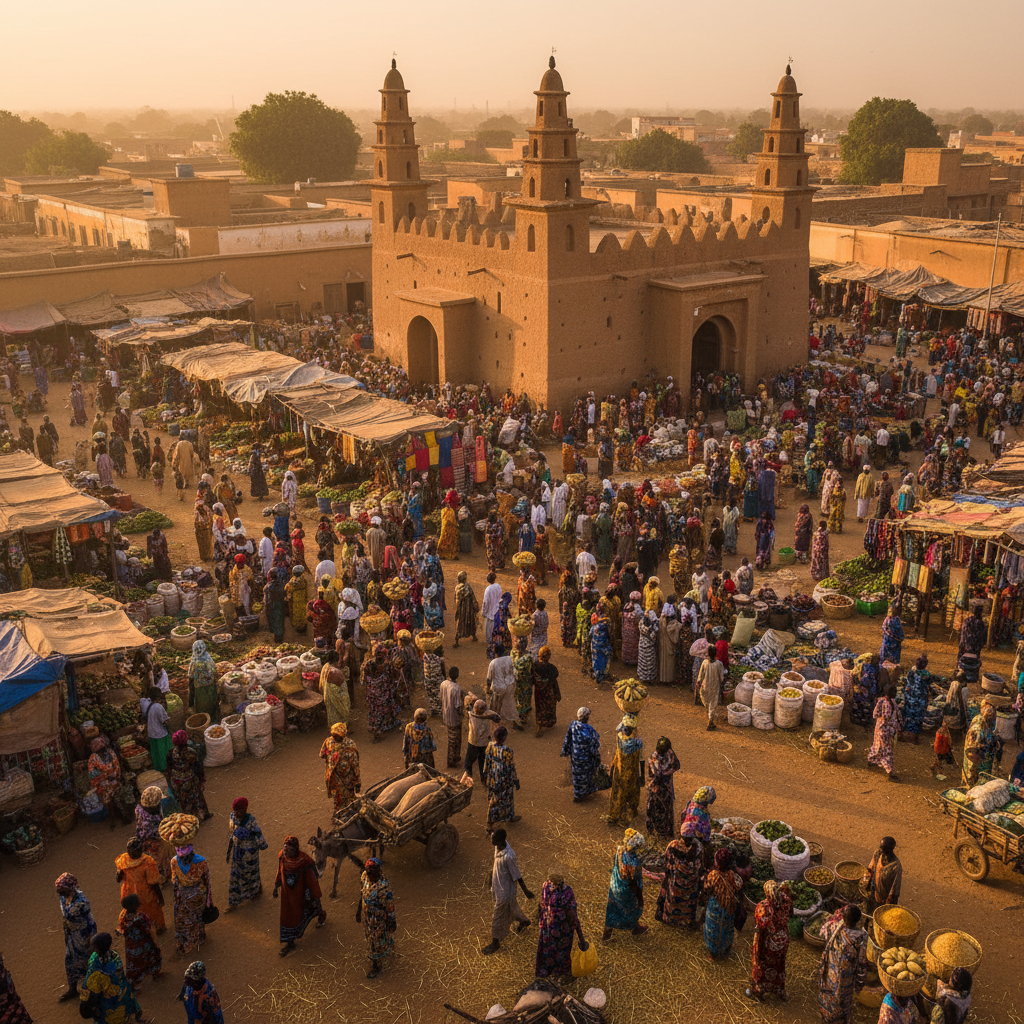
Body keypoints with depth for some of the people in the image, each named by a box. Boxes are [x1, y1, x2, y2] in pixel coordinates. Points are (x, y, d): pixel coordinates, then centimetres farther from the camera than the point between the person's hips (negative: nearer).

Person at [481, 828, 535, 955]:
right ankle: (523, 921, 59)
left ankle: (495, 942, 33)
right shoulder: (499, 846, -16)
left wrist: (526, 891, -12)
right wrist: (492, 869, 22)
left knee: (498, 916, 12)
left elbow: (517, 876, -25)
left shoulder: (509, 857, -39)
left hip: (505, 890, -8)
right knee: (511, 906, 32)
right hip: (497, 884, 8)